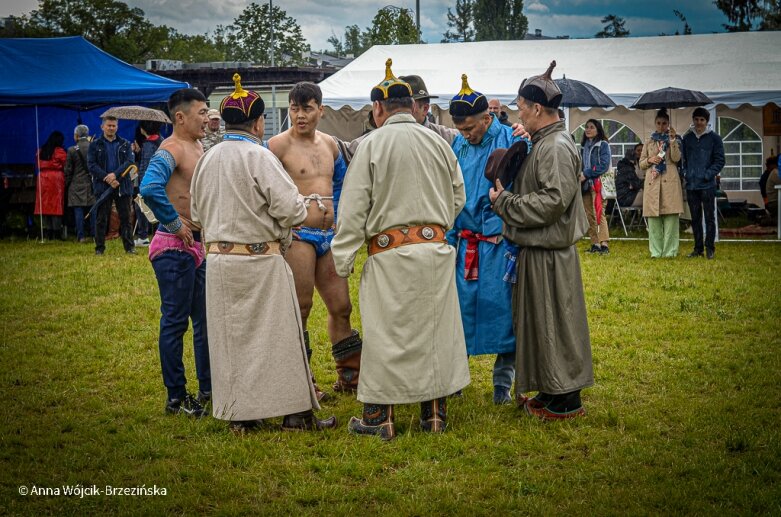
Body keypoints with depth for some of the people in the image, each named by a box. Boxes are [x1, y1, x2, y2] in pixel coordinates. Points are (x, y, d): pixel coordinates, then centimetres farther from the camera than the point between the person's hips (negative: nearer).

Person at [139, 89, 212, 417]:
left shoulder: (198, 148, 13)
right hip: (175, 247, -9)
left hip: (198, 245, 9)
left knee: (206, 320, 14)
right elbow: (149, 187, -35)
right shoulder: (171, 150, -16)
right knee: (176, 322, -1)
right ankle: (176, 397, 8)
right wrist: (175, 224, -25)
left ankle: (208, 389, 25)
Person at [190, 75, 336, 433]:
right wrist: (282, 232, 3)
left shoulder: (207, 159, 7)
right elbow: (291, 208, -17)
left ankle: (238, 414, 17)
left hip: (218, 259, 6)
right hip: (260, 259, -6)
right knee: (276, 335, 3)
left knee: (230, 336, 12)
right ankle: (294, 413, 9)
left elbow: (196, 211, 16)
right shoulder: (258, 156, -13)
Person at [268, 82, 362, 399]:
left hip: (328, 237, 7)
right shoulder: (278, 145, -7)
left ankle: (350, 376, 23)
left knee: (341, 307, 11)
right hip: (297, 235, -6)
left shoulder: (329, 144, 13)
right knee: (299, 310, -2)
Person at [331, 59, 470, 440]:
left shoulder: (372, 144, -7)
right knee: (435, 331, 11)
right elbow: (458, 198, 16)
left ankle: (379, 417, 9)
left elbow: (353, 209, -8)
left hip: (391, 252, -4)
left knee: (386, 334, 3)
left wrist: (343, 259, -3)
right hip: (437, 250, 5)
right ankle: (435, 413, 18)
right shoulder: (439, 143, 8)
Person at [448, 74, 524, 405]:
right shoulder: (457, 147, 7)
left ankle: (503, 381, 15)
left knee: (502, 308, 1)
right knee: (461, 305, 7)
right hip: (467, 243, 4)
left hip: (501, 242, -4)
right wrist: (449, 240, 9)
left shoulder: (512, 141, -8)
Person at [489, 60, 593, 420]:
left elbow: (553, 201, -25)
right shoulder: (543, 143, 13)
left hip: (549, 254, -10)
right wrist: (507, 199, 9)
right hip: (537, 248, 10)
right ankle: (551, 390, 26)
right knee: (540, 322, 16)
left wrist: (505, 202, -17)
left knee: (555, 323, -1)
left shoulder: (556, 147, -18)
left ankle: (567, 400, 8)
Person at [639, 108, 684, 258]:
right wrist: (650, 160, -4)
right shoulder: (649, 142, 16)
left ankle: (670, 251, -4)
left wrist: (673, 139, -14)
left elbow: (676, 158, -6)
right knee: (653, 218, -1)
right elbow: (641, 164, 17)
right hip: (652, 182, 2)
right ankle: (655, 251, 4)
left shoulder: (674, 139, 10)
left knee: (671, 217, -6)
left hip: (670, 181, -2)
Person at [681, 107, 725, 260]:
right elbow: (682, 158, 17)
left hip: (707, 184, -4)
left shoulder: (714, 138, -1)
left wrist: (708, 174, -11)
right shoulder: (687, 138, 10)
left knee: (709, 217, 0)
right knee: (695, 218, 9)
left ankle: (709, 248, 6)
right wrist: (685, 173, 2)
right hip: (691, 184, 4)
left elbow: (720, 160, -2)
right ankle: (698, 248, 16)